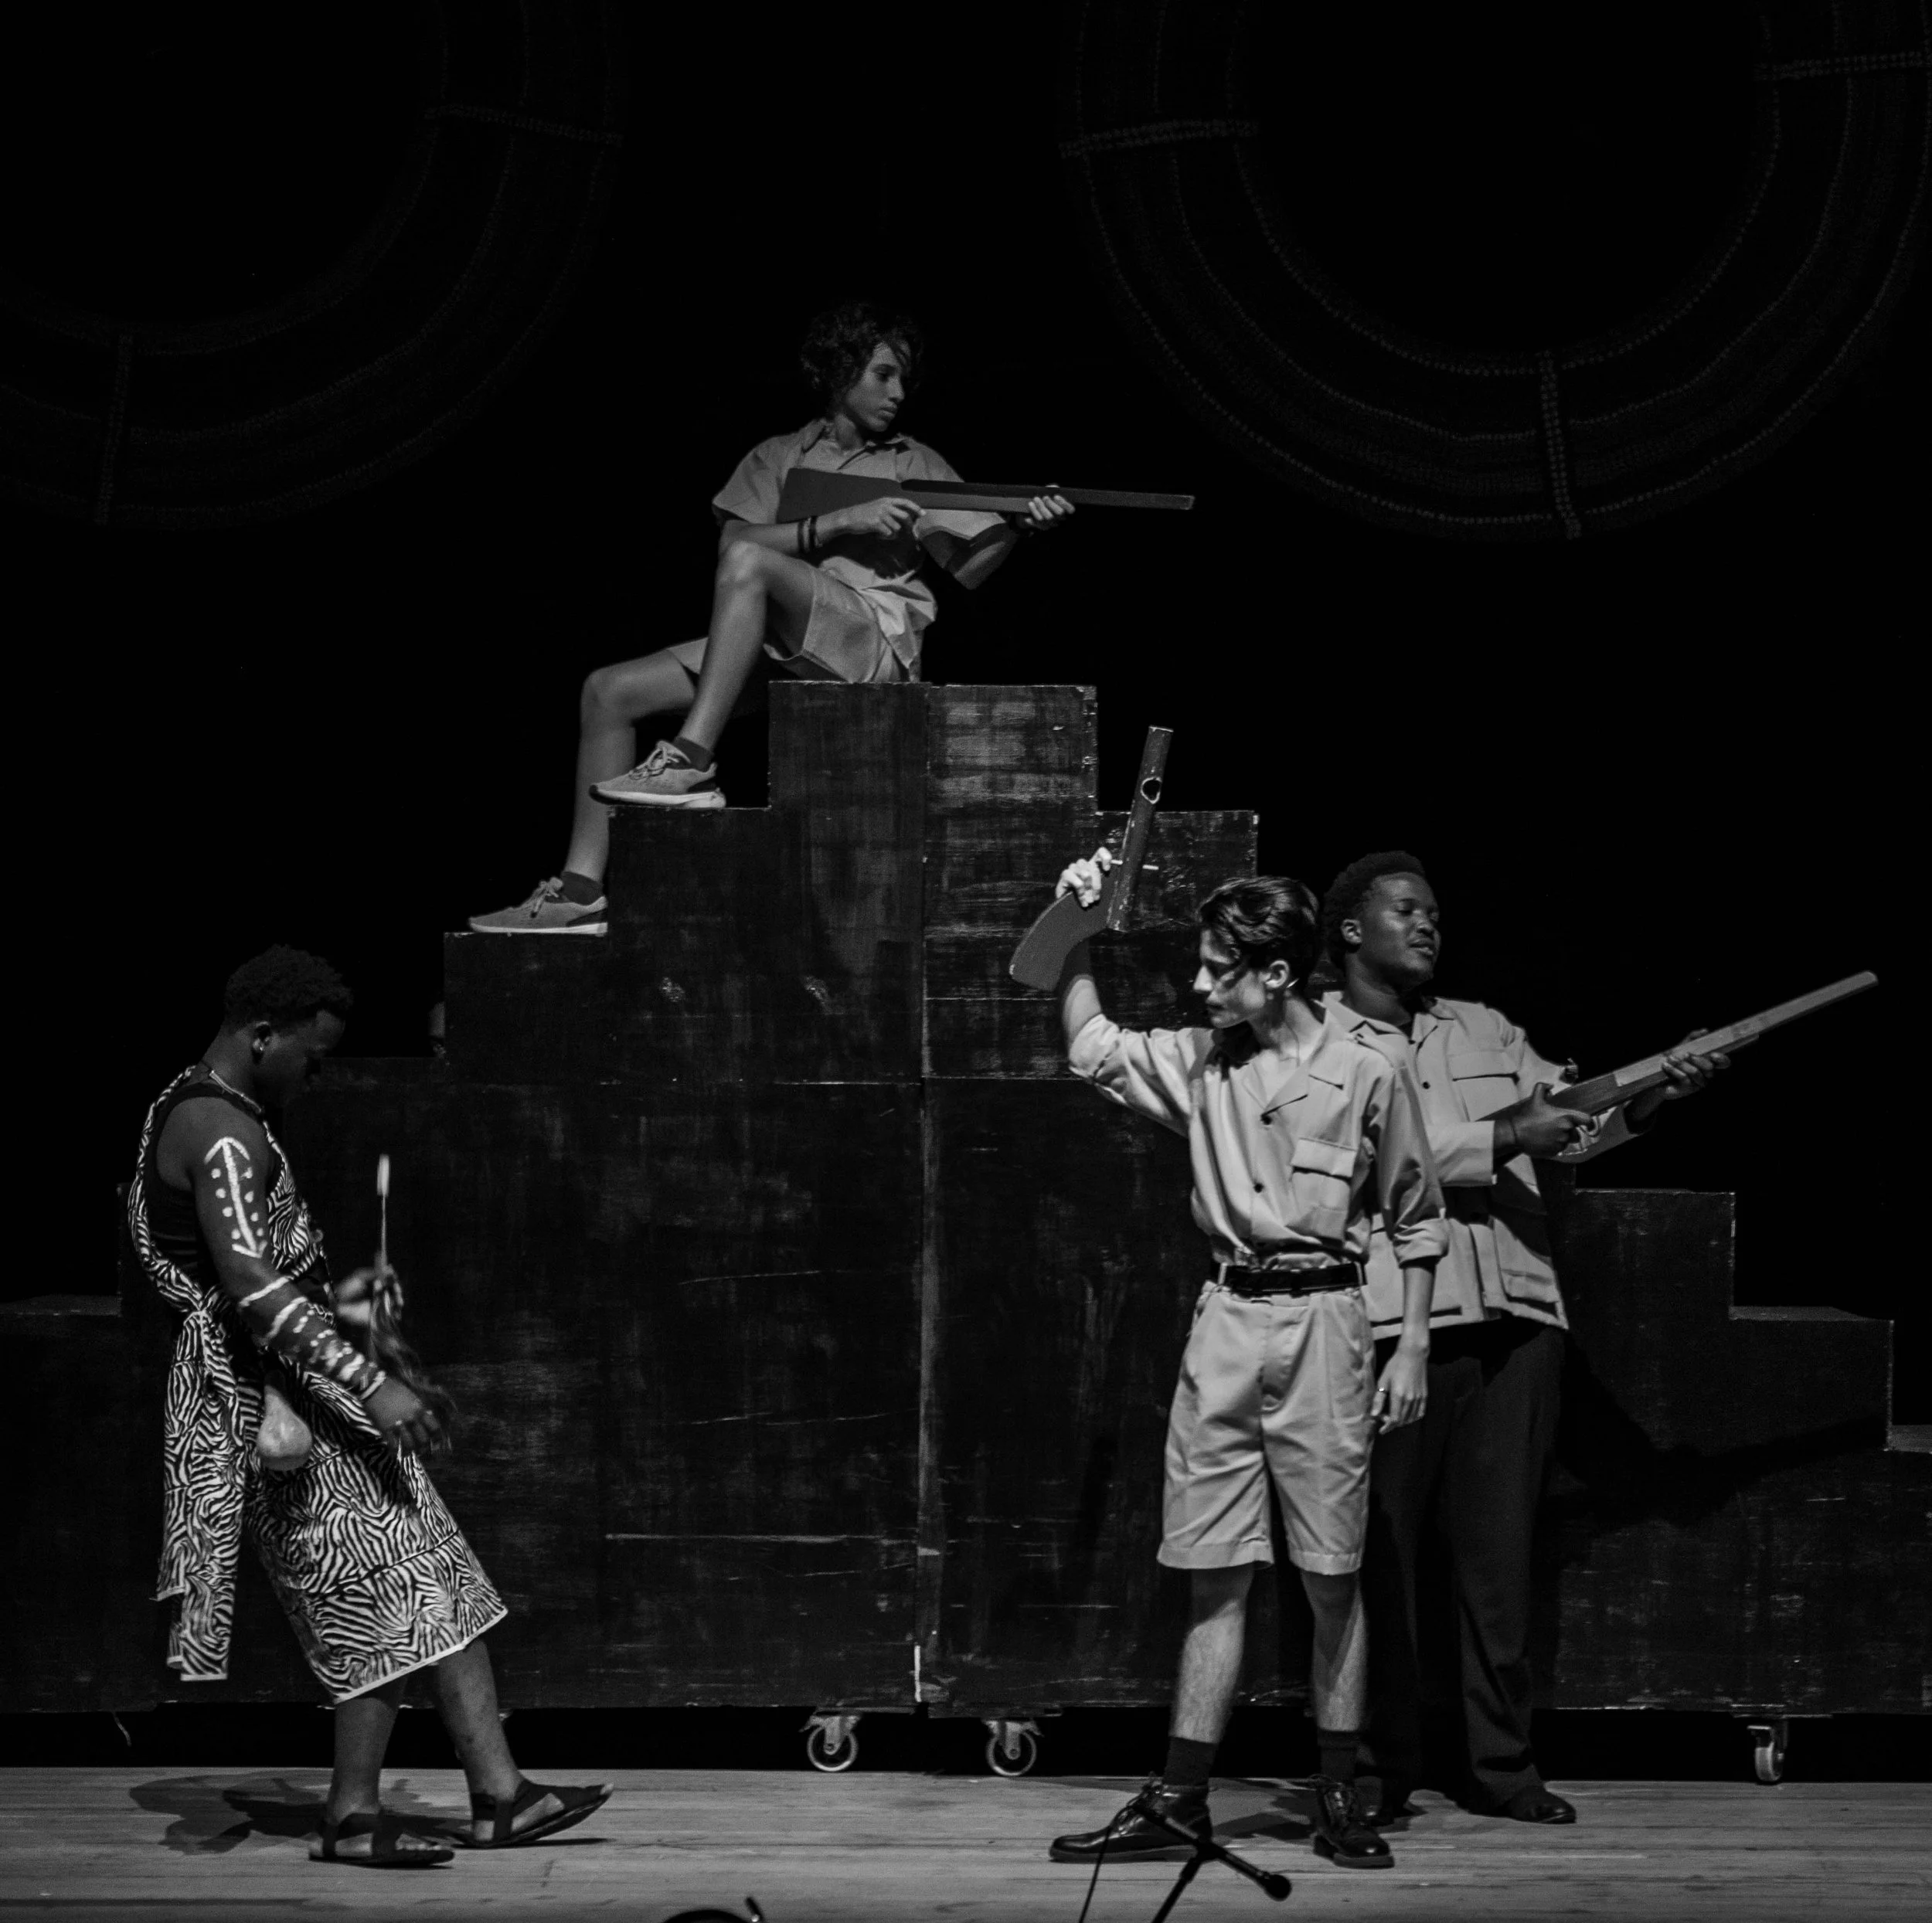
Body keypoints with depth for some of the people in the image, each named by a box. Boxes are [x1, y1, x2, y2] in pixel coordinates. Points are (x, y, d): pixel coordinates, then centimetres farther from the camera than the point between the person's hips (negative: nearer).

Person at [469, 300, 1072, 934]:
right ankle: (582, 891, -13)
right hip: (775, 652, 4)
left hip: (879, 638, -4)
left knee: (750, 564, -32)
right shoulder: (777, 458, 19)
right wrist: (839, 523, -10)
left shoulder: (915, 465, 17)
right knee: (609, 691, -9)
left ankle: (690, 762, -38)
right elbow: (732, 542, 1)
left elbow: (970, 567, 7)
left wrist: (1019, 523, -13)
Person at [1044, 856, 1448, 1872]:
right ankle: (1180, 1801, 5)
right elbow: (1090, 1048, 17)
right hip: (1226, 1320, 4)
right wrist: (1078, 932, 7)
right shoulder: (1199, 1061, 8)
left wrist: (1412, 1348, 0)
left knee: (1331, 1577, 2)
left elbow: (1417, 1221, 3)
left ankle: (1338, 1795, 12)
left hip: (1323, 1320, -3)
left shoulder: (1367, 1074, -3)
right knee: (1214, 1574, 3)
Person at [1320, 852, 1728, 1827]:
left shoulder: (1487, 1031, 21)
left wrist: (1656, 1091, -3)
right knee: (1380, 1552, 0)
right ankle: (1381, 1768, 9)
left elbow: (1573, 1128, 14)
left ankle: (1502, 1763, 12)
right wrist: (1503, 1139, -13)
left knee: (1500, 1548, 6)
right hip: (1391, 1324, -4)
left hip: (1513, 1317, 4)